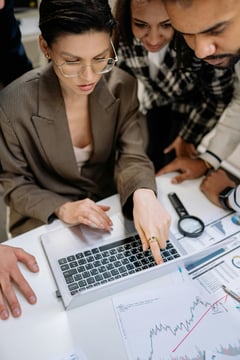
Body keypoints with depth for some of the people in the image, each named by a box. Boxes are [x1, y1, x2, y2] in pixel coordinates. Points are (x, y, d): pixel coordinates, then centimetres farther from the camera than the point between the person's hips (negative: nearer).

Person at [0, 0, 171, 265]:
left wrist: (143, 194, -38)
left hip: (112, 212, 3)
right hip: (45, 225, -2)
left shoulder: (124, 87, -11)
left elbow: (132, 157, -15)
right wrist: (61, 209, -24)